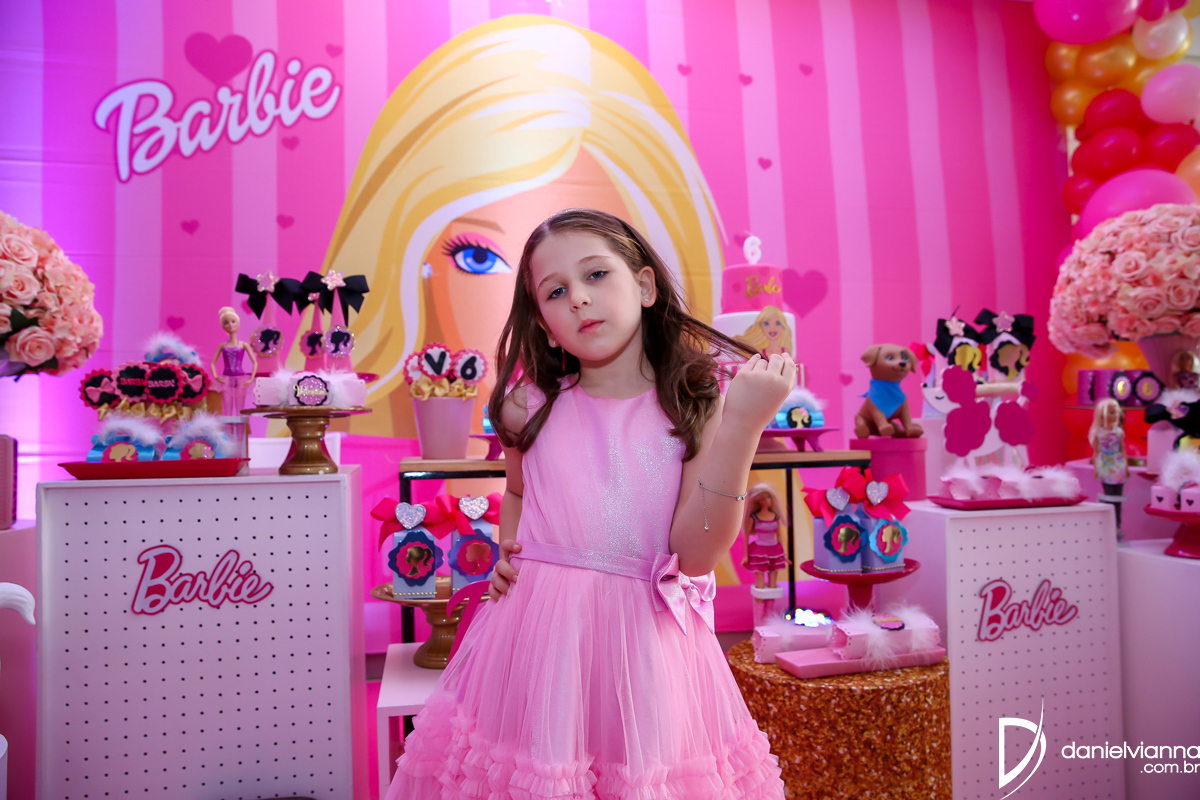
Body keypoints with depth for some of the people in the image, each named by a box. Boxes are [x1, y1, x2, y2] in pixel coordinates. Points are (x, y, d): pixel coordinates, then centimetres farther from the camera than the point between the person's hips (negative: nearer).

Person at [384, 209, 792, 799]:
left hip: (643, 640, -1)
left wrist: (743, 424, -21)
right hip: (534, 634, 2)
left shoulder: (696, 405, -6)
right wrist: (506, 547, 2)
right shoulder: (530, 407, 0)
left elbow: (694, 554, -15)